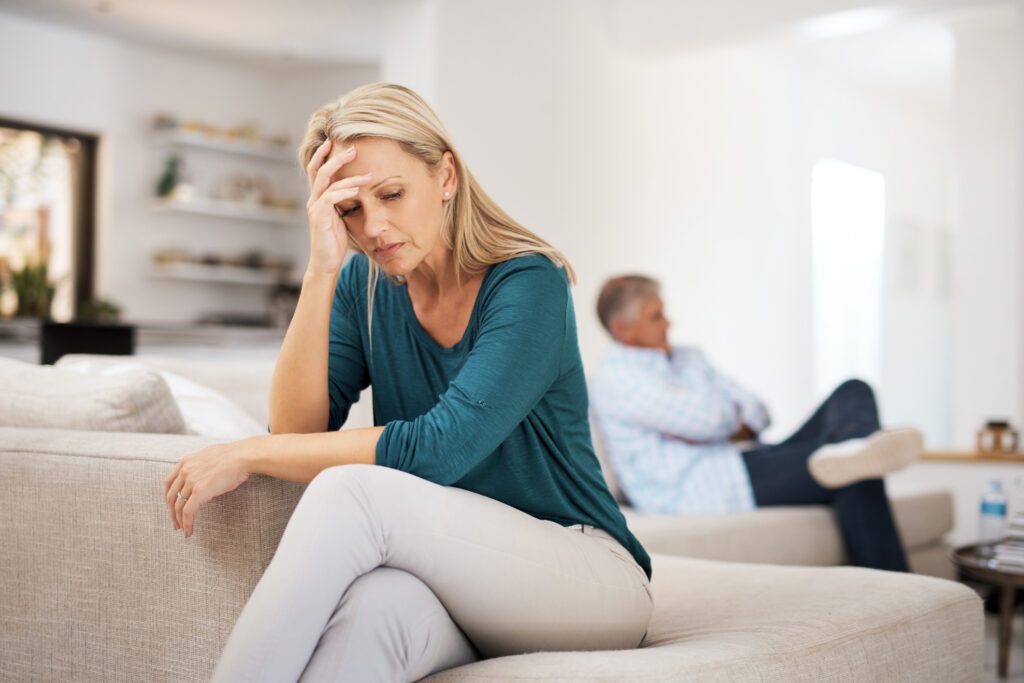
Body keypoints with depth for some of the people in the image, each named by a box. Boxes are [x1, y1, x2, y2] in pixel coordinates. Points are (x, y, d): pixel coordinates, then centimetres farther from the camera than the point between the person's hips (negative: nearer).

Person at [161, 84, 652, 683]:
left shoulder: (530, 284, -14)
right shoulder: (364, 286, 4)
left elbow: (438, 451, -24)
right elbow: (298, 428, -7)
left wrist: (247, 454, -19)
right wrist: (322, 269, -15)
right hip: (454, 586, 4)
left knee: (352, 491, -30)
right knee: (377, 602, -37)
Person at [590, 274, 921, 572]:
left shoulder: (688, 358, 24)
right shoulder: (612, 378, -5)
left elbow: (756, 412, 18)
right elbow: (704, 418, -17)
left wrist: (739, 429, -6)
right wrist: (734, 417, 7)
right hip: (697, 489, -9)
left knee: (853, 392, -12)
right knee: (853, 473, -25)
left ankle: (854, 452, -42)